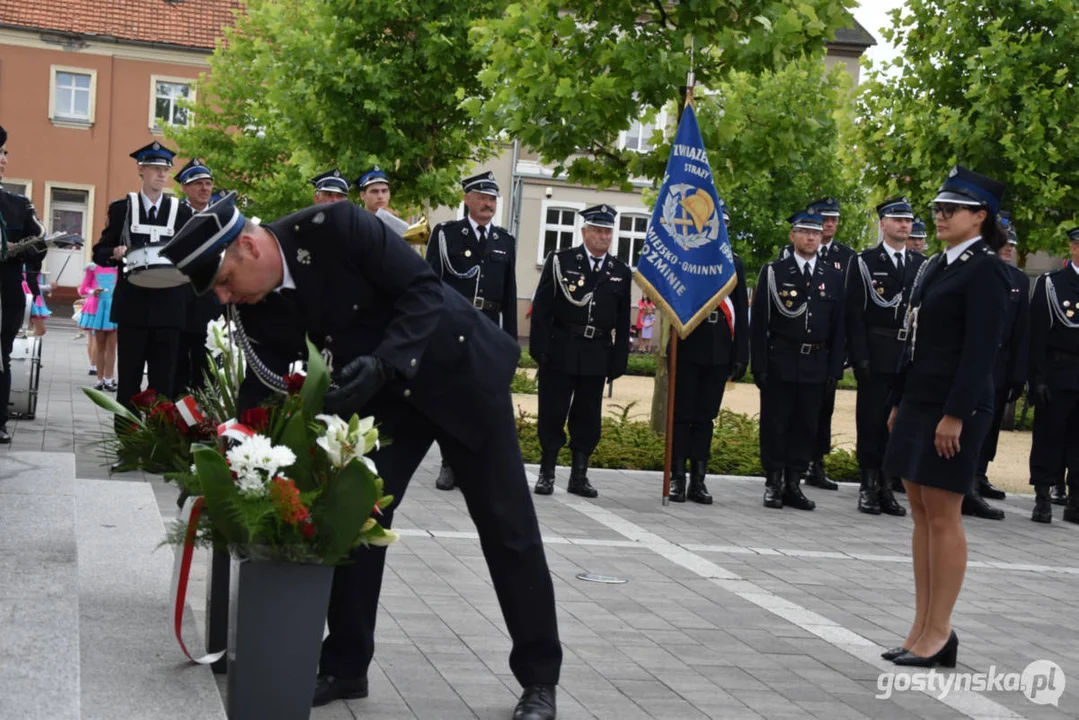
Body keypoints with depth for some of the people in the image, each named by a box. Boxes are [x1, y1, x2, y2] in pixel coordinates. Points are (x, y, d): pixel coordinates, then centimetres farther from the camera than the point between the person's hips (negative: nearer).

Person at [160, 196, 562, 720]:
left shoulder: (335, 228, -29)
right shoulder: (254, 309, -11)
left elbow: (423, 291, -27)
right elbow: (266, 392, -6)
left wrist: (383, 364, -39)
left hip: (458, 369, -5)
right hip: (381, 396, 5)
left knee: (507, 527, 1)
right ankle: (345, 666, 15)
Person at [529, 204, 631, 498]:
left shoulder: (621, 271, 9)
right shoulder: (560, 260, 0)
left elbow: (623, 321, 9)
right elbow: (541, 307, -3)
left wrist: (619, 361, 3)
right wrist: (540, 350, -10)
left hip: (597, 355, 3)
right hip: (560, 351, -3)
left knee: (588, 418, 7)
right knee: (552, 415, 2)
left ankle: (579, 475, 15)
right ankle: (547, 473, 12)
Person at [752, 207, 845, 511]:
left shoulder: (834, 277, 8)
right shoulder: (773, 272, 1)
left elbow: (838, 327, 9)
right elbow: (759, 323, -1)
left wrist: (835, 369, 2)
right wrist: (759, 366, -6)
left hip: (816, 365, 2)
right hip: (780, 363, -2)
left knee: (805, 426, 6)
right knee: (774, 425, 2)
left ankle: (794, 484, 15)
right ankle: (773, 484, 11)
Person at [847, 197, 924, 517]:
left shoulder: (922, 265, 11)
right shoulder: (864, 262, 2)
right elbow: (854, 313, -3)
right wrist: (860, 356, -11)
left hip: (910, 357, 3)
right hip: (875, 355, -3)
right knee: (871, 421, 1)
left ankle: (886, 487, 12)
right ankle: (868, 488, 8)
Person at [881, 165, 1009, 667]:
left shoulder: (984, 271, -10)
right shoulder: (934, 267, 15)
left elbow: (981, 349, -17)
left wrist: (955, 415, -20)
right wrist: (899, 401, 17)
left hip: (956, 405, -9)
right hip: (918, 401, 9)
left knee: (943, 517, -3)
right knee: (921, 515, 10)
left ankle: (939, 634, 6)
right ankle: (922, 629, 16)